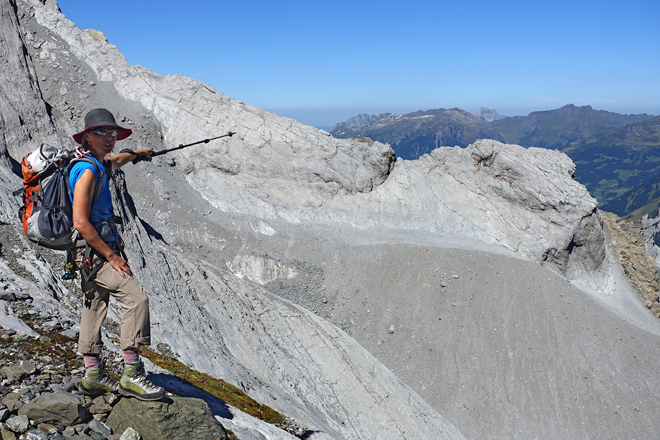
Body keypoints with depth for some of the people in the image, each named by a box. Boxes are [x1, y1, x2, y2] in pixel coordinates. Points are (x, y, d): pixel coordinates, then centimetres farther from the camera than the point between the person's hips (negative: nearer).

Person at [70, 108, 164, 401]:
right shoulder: (87, 170, -18)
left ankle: (93, 376, 21)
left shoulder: (97, 164, 12)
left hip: (94, 254, 10)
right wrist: (112, 257, -19)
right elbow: (80, 223, -23)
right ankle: (131, 373, -13)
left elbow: (115, 161, 39)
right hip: (95, 252, -10)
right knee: (136, 297, -17)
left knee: (93, 309, 12)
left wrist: (137, 154, 55)